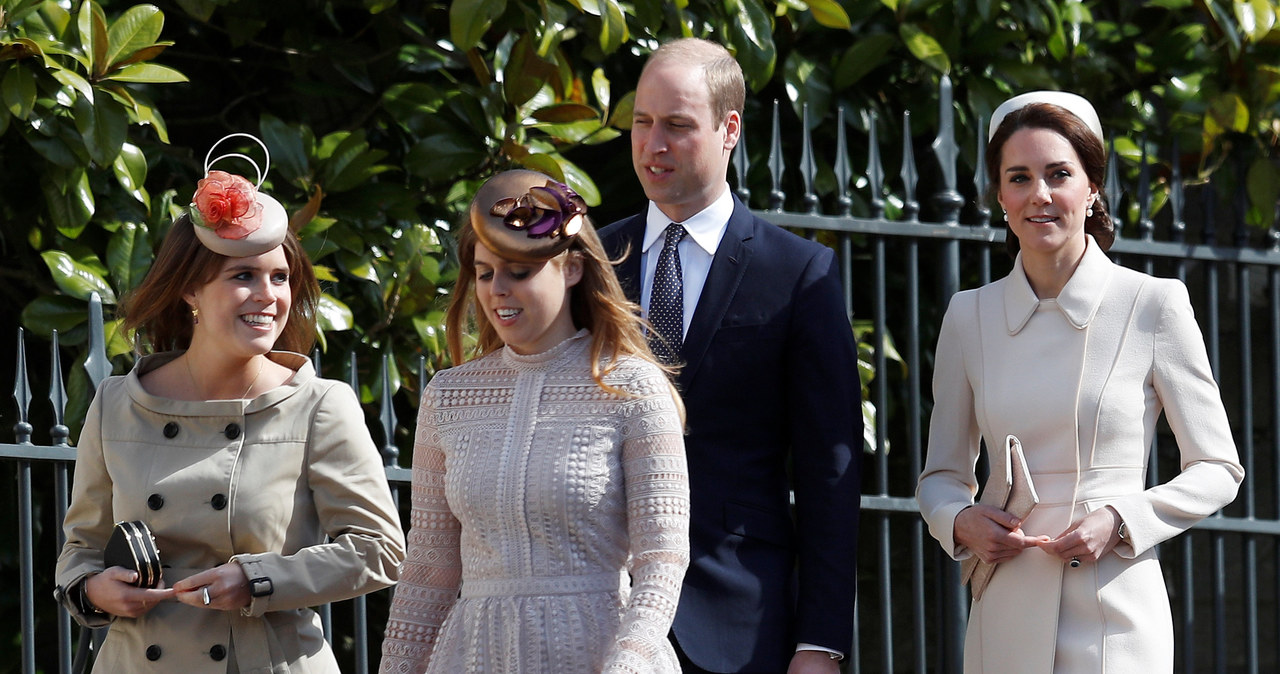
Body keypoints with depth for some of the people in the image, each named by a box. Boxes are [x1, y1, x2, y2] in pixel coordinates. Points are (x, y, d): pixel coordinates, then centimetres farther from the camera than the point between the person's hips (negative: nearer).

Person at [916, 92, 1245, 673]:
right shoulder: (969, 315, 7)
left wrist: (1120, 521, -12)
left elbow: (1217, 469, 3)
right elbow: (941, 475, 15)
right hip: (1007, 619, 3)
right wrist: (961, 522, -7)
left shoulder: (1154, 305, -2)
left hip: (1116, 620, -3)